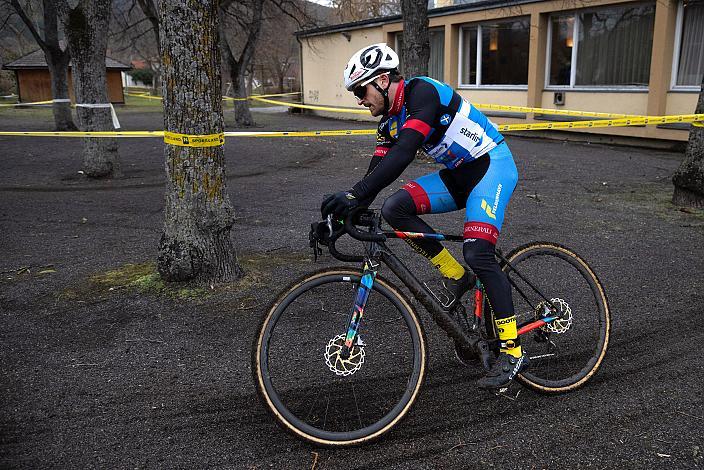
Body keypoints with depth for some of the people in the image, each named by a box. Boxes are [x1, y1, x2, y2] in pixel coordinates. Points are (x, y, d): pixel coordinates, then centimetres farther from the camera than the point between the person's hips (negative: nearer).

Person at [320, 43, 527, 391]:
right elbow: (378, 170, 1)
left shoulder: (422, 92, -22)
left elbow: (405, 153, -36)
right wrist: (342, 211, -10)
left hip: (492, 165, -8)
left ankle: (512, 351, -8)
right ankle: (456, 276, 1)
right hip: (458, 174, 8)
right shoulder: (391, 120, 4)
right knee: (395, 209, -13)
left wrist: (354, 194, -43)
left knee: (477, 253, -22)